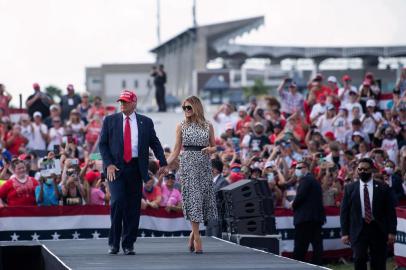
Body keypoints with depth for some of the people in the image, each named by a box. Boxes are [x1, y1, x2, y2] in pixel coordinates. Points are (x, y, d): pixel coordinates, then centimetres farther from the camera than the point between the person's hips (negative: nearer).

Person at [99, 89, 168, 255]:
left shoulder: (145, 122, 10)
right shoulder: (110, 121, 8)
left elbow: (155, 143, 9)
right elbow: (102, 144, 6)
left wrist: (163, 163, -3)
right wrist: (108, 164, -7)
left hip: (135, 168, 2)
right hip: (115, 168, -2)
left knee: (133, 207, 2)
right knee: (118, 201, -16)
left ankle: (128, 244, 10)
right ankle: (114, 242, -5)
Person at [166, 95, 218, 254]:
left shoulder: (208, 126, 7)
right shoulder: (181, 126, 5)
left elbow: (214, 146, 12)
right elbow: (176, 150, 5)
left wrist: (210, 149, -11)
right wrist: (165, 165, -6)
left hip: (204, 165, 2)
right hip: (188, 164, -2)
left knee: (204, 198, 1)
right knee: (193, 198, -8)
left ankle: (193, 233, 18)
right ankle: (197, 238, -8)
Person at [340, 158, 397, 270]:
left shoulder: (383, 188, 3)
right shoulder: (349, 188, 5)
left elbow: (390, 211, 3)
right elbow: (344, 211, 5)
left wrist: (391, 232, -4)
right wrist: (345, 233, -1)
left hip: (378, 230, 0)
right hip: (358, 230, 0)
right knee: (359, 260, -11)